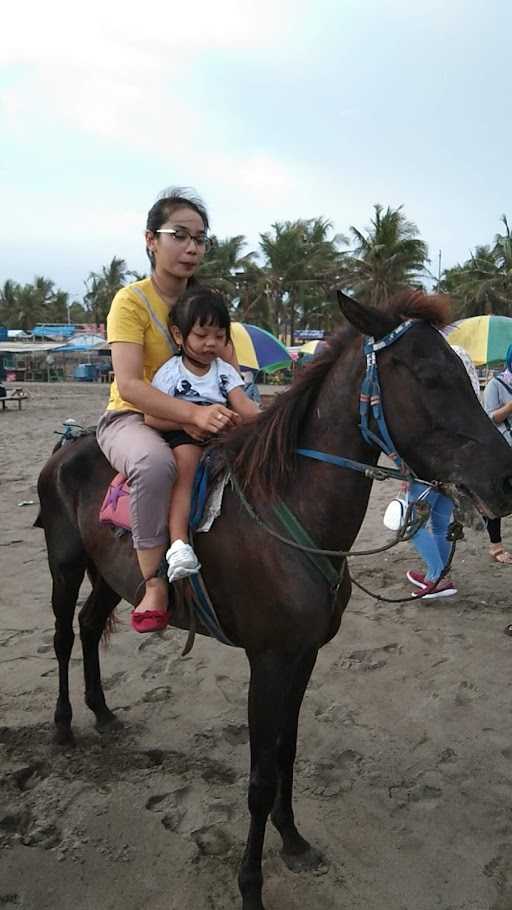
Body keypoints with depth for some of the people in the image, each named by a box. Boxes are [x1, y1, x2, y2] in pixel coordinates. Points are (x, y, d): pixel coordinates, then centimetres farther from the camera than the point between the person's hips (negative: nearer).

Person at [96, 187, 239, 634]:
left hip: (195, 423, 6)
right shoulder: (132, 300, -12)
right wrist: (195, 412, -38)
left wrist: (206, 415, -22)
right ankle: (155, 584, -27)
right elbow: (129, 384, -25)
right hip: (132, 418, -5)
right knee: (155, 463, -39)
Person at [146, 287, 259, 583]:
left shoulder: (225, 371, 9)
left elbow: (244, 406, -4)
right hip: (180, 436, -5)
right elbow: (153, 418, -10)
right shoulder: (171, 372, -3)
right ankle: (179, 542, -43)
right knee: (186, 456, -35)